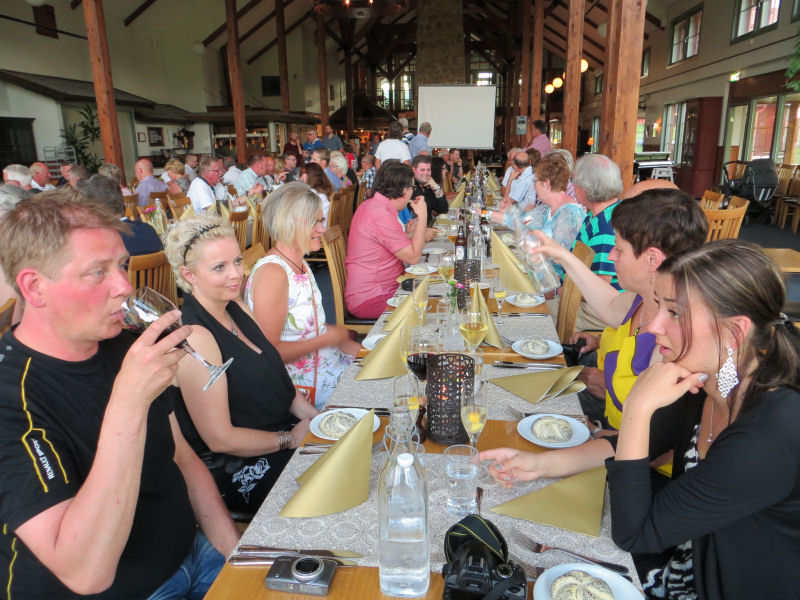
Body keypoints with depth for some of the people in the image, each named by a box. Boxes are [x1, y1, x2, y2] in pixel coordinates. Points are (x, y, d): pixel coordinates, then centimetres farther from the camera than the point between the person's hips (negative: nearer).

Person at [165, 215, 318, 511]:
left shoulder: (238, 309, 6)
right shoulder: (195, 337, -21)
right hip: (240, 473, -8)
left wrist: (317, 418, 0)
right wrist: (291, 439, -12)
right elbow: (220, 439, -20)